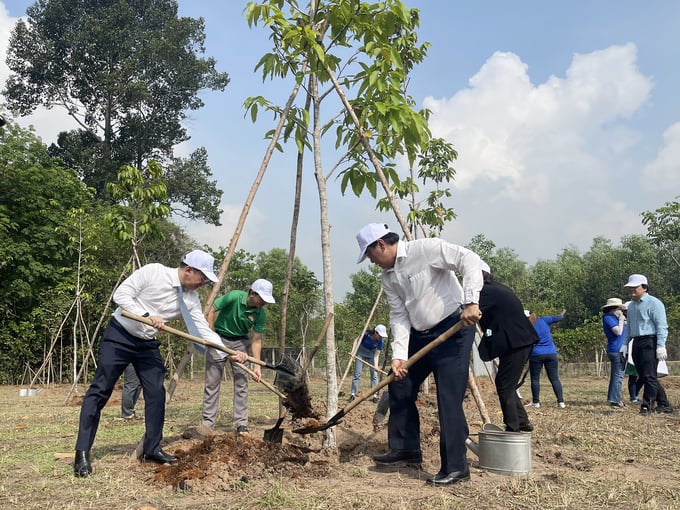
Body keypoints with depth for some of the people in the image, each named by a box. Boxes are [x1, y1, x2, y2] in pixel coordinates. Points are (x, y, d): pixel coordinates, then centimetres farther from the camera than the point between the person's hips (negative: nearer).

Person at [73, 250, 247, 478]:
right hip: (119, 335, -5)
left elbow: (204, 330, -6)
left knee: (156, 394, -1)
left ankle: (151, 449, 12)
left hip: (148, 344, 6)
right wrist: (147, 315, -30)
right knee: (99, 391, -5)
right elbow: (120, 295, -18)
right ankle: (82, 453, 1)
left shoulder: (191, 298, -5)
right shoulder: (153, 271, -18)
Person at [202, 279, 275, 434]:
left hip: (240, 342, 3)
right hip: (219, 338, -2)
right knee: (212, 382, 0)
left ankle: (241, 424, 6)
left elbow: (256, 340, -10)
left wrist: (257, 366, -15)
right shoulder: (233, 297, -26)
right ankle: (208, 423, 7)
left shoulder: (261, 314, -15)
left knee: (241, 382, -1)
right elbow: (212, 310, -15)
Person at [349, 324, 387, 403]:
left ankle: (375, 396, 1)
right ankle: (353, 394, 3)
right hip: (362, 352, -1)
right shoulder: (366, 334, -31)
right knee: (357, 373, -2)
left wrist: (376, 366, -34)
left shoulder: (381, 342, -25)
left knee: (374, 374, -5)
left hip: (372, 353, 1)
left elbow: (376, 355, -21)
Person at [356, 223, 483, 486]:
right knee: (399, 386, 11)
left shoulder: (425, 248, -16)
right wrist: (399, 354, -11)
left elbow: (469, 259, -22)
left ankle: (456, 467, 1)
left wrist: (471, 301, -32)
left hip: (453, 328, -9)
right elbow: (399, 315, 2)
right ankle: (406, 449, 25)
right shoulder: (388, 276, 6)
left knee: (449, 397, -11)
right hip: (420, 334, 9)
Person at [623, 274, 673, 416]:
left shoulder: (653, 303, -6)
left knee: (649, 376, -9)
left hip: (650, 342, -9)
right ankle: (664, 405, 20)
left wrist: (661, 346, -18)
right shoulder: (631, 306, 19)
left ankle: (647, 406, -4)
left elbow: (661, 326, -11)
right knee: (645, 377, 10)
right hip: (637, 343, 9)